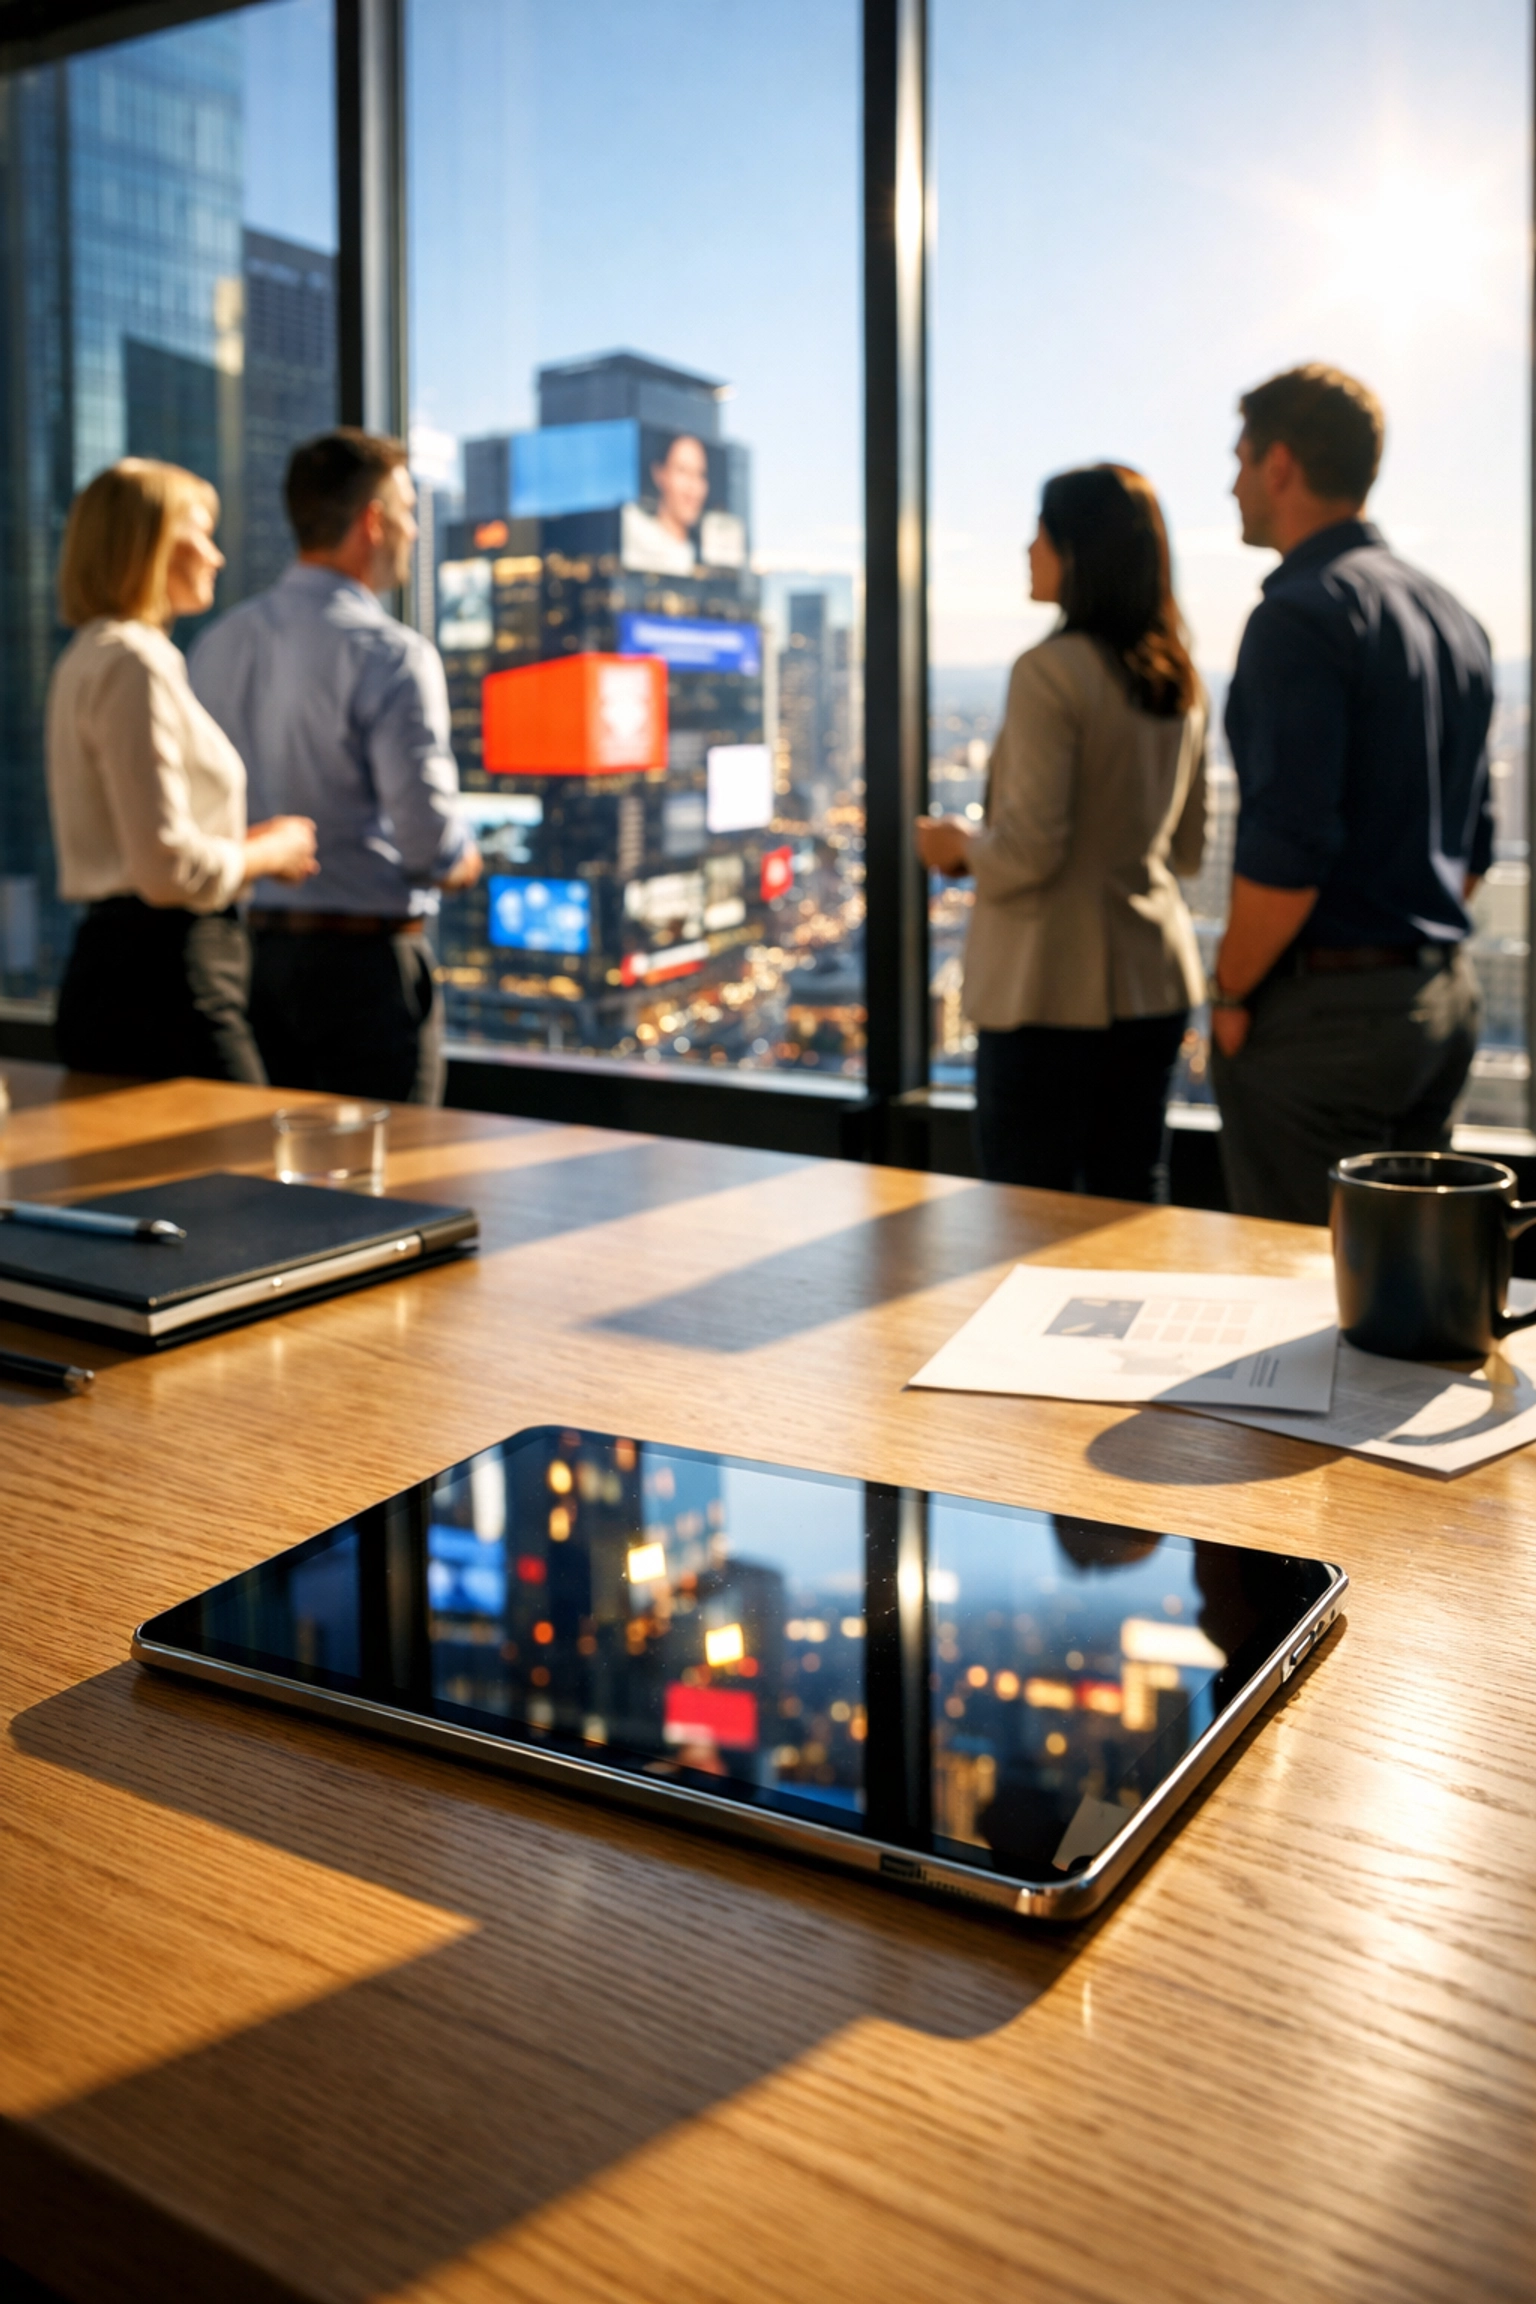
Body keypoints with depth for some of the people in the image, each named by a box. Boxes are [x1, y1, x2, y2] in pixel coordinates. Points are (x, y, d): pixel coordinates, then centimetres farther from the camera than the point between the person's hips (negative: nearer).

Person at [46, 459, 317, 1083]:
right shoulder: (134, 663, -13)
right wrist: (267, 853, -3)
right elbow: (167, 866, -20)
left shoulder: (88, 657, 19)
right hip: (164, 977, -10)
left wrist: (245, 843, 13)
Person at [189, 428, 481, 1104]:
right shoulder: (391, 655, -14)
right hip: (363, 958, -7)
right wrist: (464, 862, 2)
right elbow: (428, 835, -18)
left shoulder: (218, 642, 7)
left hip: (245, 944, 7)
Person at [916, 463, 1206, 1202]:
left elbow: (1028, 851, -18)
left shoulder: (1051, 671, -14)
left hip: (1053, 990, -8)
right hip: (1154, 983, 8)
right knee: (1130, 1210, 14)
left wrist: (959, 847, 0)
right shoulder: (1178, 680, 9)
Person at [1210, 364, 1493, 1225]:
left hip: (1324, 1003, -9)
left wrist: (1231, 992, -10)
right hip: (1445, 993, 9)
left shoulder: (1300, 615, -15)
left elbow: (1287, 853, -22)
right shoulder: (1452, 615, 14)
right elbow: (1474, 841, 17)